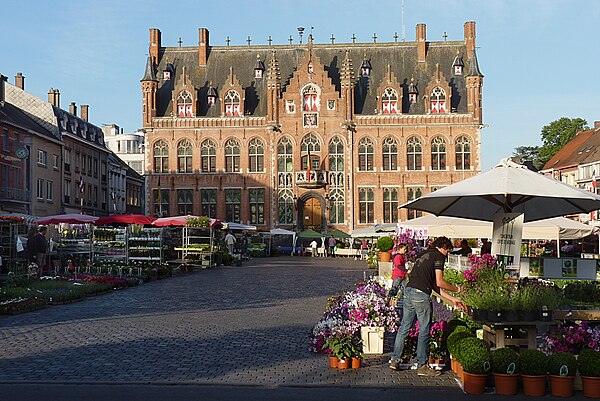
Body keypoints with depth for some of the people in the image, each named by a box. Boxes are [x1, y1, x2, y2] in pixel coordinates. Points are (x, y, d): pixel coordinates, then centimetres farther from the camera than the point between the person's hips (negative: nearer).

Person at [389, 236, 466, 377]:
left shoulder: (425, 255, 26)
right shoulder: (439, 256, 0)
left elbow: (434, 286, 25)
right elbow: (439, 283, -5)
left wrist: (453, 299, 26)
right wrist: (456, 289, 12)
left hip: (409, 291, 8)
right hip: (421, 294, -8)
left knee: (404, 327, 14)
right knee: (424, 331, 1)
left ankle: (395, 360, 18)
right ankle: (422, 366, 6)